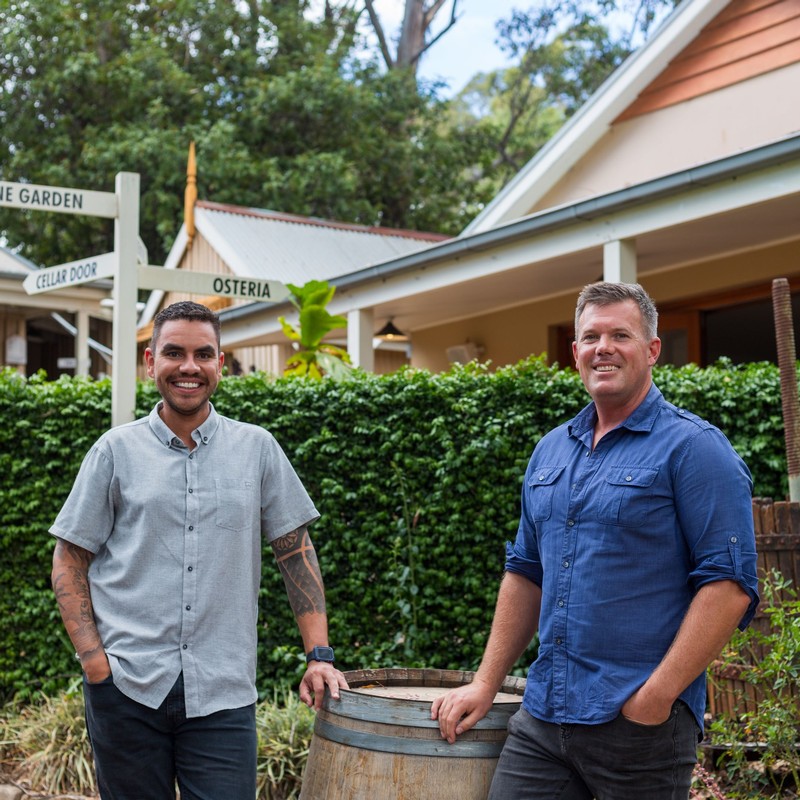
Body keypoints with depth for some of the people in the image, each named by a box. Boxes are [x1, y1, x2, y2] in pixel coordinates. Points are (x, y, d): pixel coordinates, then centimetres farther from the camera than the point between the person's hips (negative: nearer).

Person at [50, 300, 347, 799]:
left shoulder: (257, 449, 6)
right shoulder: (116, 451, 4)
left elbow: (296, 553, 8)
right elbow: (70, 559, 6)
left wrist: (319, 655, 1)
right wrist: (93, 657, -6)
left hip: (224, 692, 0)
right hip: (126, 685, 0)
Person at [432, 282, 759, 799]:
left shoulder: (693, 447, -7)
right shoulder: (551, 451, 14)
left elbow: (729, 583, -14)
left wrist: (657, 696, -18)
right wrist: (485, 684, 14)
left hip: (642, 723, -6)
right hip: (541, 717, 6)